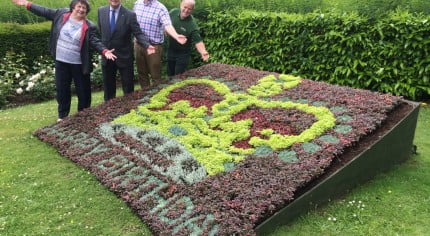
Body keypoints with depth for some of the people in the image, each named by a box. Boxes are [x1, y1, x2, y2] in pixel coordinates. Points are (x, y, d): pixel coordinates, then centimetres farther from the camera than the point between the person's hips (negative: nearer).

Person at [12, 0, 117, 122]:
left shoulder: (89, 26, -9)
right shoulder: (61, 14, 0)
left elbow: (95, 41, -16)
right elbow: (45, 12, 9)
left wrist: (105, 51, -34)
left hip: (78, 63, -2)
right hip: (61, 61, 3)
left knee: (83, 90, 7)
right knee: (62, 89, 12)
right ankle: (62, 115, 28)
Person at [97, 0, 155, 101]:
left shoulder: (130, 15, -11)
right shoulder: (101, 11, 1)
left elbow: (138, 33, -14)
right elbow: (99, 32, 12)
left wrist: (147, 45, -31)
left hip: (124, 56, -3)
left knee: (128, 88, 7)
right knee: (108, 87, 15)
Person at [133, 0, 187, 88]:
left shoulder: (160, 8, -13)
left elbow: (167, 25, -25)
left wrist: (176, 36, -44)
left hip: (154, 46, -5)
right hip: (138, 44, 5)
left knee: (155, 75, 3)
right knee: (141, 72, 16)